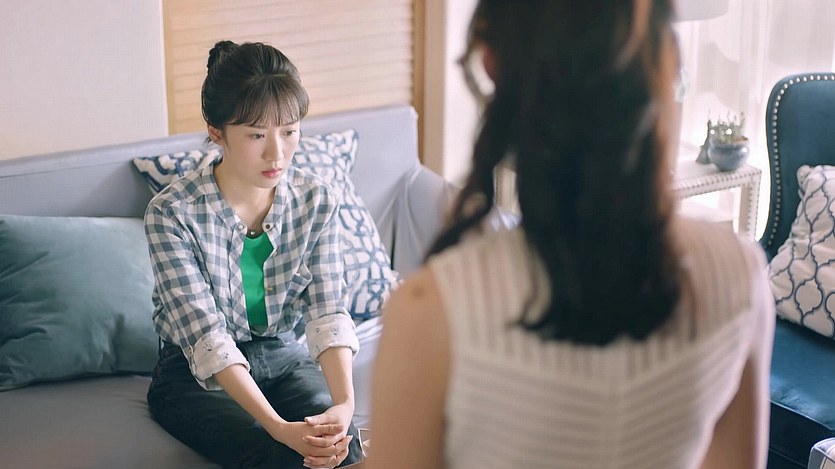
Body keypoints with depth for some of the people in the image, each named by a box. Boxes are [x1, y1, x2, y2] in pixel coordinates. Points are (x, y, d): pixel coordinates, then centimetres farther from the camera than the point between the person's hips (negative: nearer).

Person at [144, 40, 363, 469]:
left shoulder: (316, 200, -8)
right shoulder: (172, 213, -21)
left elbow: (328, 311, -15)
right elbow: (206, 334, -27)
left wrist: (345, 402, -34)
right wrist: (279, 427, -38)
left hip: (281, 356, 3)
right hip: (196, 375, -3)